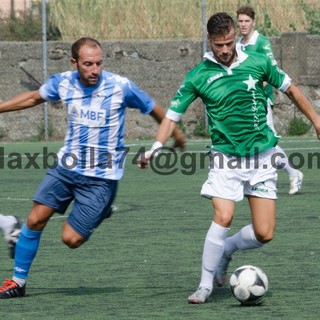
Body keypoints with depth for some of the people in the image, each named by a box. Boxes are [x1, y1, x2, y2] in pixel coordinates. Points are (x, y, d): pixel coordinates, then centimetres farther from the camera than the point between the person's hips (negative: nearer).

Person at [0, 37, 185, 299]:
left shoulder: (120, 87, -16)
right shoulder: (63, 82, -5)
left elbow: (153, 108, 1)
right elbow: (33, 98, 16)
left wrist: (176, 134, 16)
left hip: (101, 177, -4)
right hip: (66, 167, 4)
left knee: (71, 239, -8)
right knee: (35, 219, -4)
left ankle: (102, 213, 23)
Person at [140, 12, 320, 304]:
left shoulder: (258, 63, -2)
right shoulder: (198, 76, -5)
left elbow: (291, 89, 13)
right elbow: (173, 115, -2)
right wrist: (156, 147, -17)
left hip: (262, 157, 2)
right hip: (226, 158, -2)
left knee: (264, 234, -4)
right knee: (223, 217, -23)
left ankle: (227, 249, 28)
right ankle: (206, 284, -7)